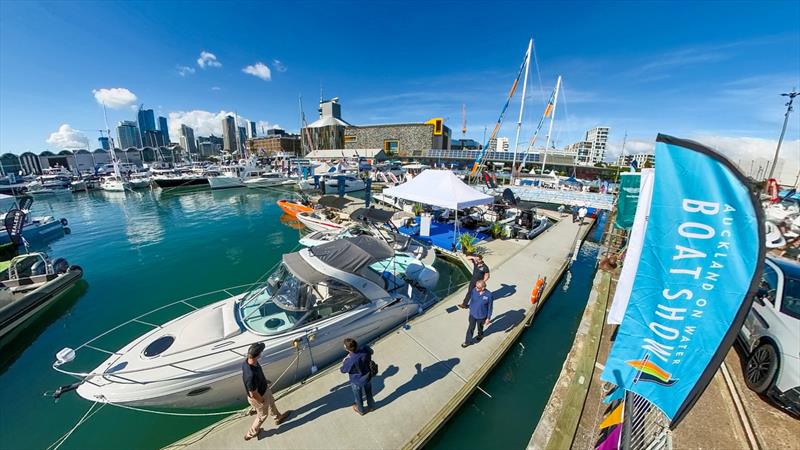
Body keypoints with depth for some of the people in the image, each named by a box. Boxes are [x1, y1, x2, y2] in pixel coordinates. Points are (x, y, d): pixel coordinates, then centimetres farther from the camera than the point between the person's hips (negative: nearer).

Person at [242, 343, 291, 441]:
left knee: (272, 404, 33)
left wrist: (264, 380, 12)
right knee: (262, 415, 25)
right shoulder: (251, 375, -47)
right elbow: (253, 394, -31)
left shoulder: (247, 361, -23)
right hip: (259, 397, -7)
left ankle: (278, 418, 60)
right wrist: (262, 401, -13)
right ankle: (251, 434, 52)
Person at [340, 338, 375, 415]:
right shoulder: (365, 348, -30)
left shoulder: (350, 361, -41)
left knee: (358, 397, 28)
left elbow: (343, 370, -18)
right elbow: (371, 352, -4)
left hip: (357, 382, -3)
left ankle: (361, 410, 55)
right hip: (368, 377, 4)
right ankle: (371, 406, 57)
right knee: (369, 393, 32)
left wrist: (344, 361, -6)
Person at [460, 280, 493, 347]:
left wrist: (488, 318, -8)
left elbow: (490, 307, -15)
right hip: (472, 314, 2)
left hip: (481, 316, -2)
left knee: (480, 327, 26)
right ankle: (468, 341, 35)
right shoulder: (474, 290, -20)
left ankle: (480, 335, 57)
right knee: (471, 328, 15)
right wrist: (470, 309, 11)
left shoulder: (489, 295, -29)